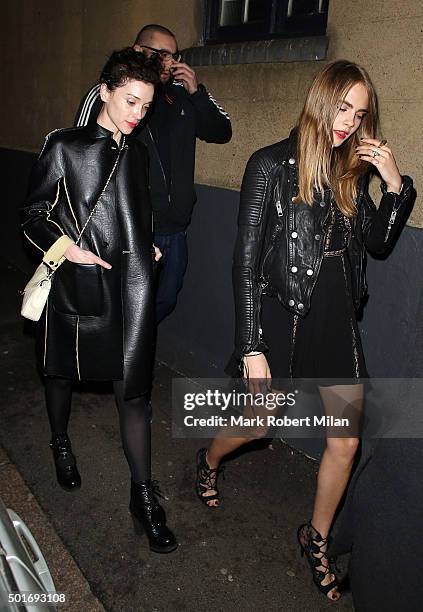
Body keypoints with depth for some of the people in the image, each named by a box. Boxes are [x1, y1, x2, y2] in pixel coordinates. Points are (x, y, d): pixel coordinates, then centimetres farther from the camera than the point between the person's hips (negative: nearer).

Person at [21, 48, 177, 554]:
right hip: (77, 283, -2)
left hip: (131, 288, 2)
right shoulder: (65, 146, -1)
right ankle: (60, 442, 48)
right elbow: (33, 214, 0)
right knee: (62, 371, 17)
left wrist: (148, 248, 8)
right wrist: (66, 247, -13)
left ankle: (143, 496, 12)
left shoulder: (139, 154, 13)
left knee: (133, 388, 0)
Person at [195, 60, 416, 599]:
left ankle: (316, 538, 34)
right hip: (282, 316, -5)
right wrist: (251, 348, -15)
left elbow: (378, 242, 12)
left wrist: (396, 184, -4)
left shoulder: (349, 171, 6)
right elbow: (246, 261, -13)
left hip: (337, 317, 5)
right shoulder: (272, 164, -10)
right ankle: (208, 462, 50)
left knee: (347, 441, 8)